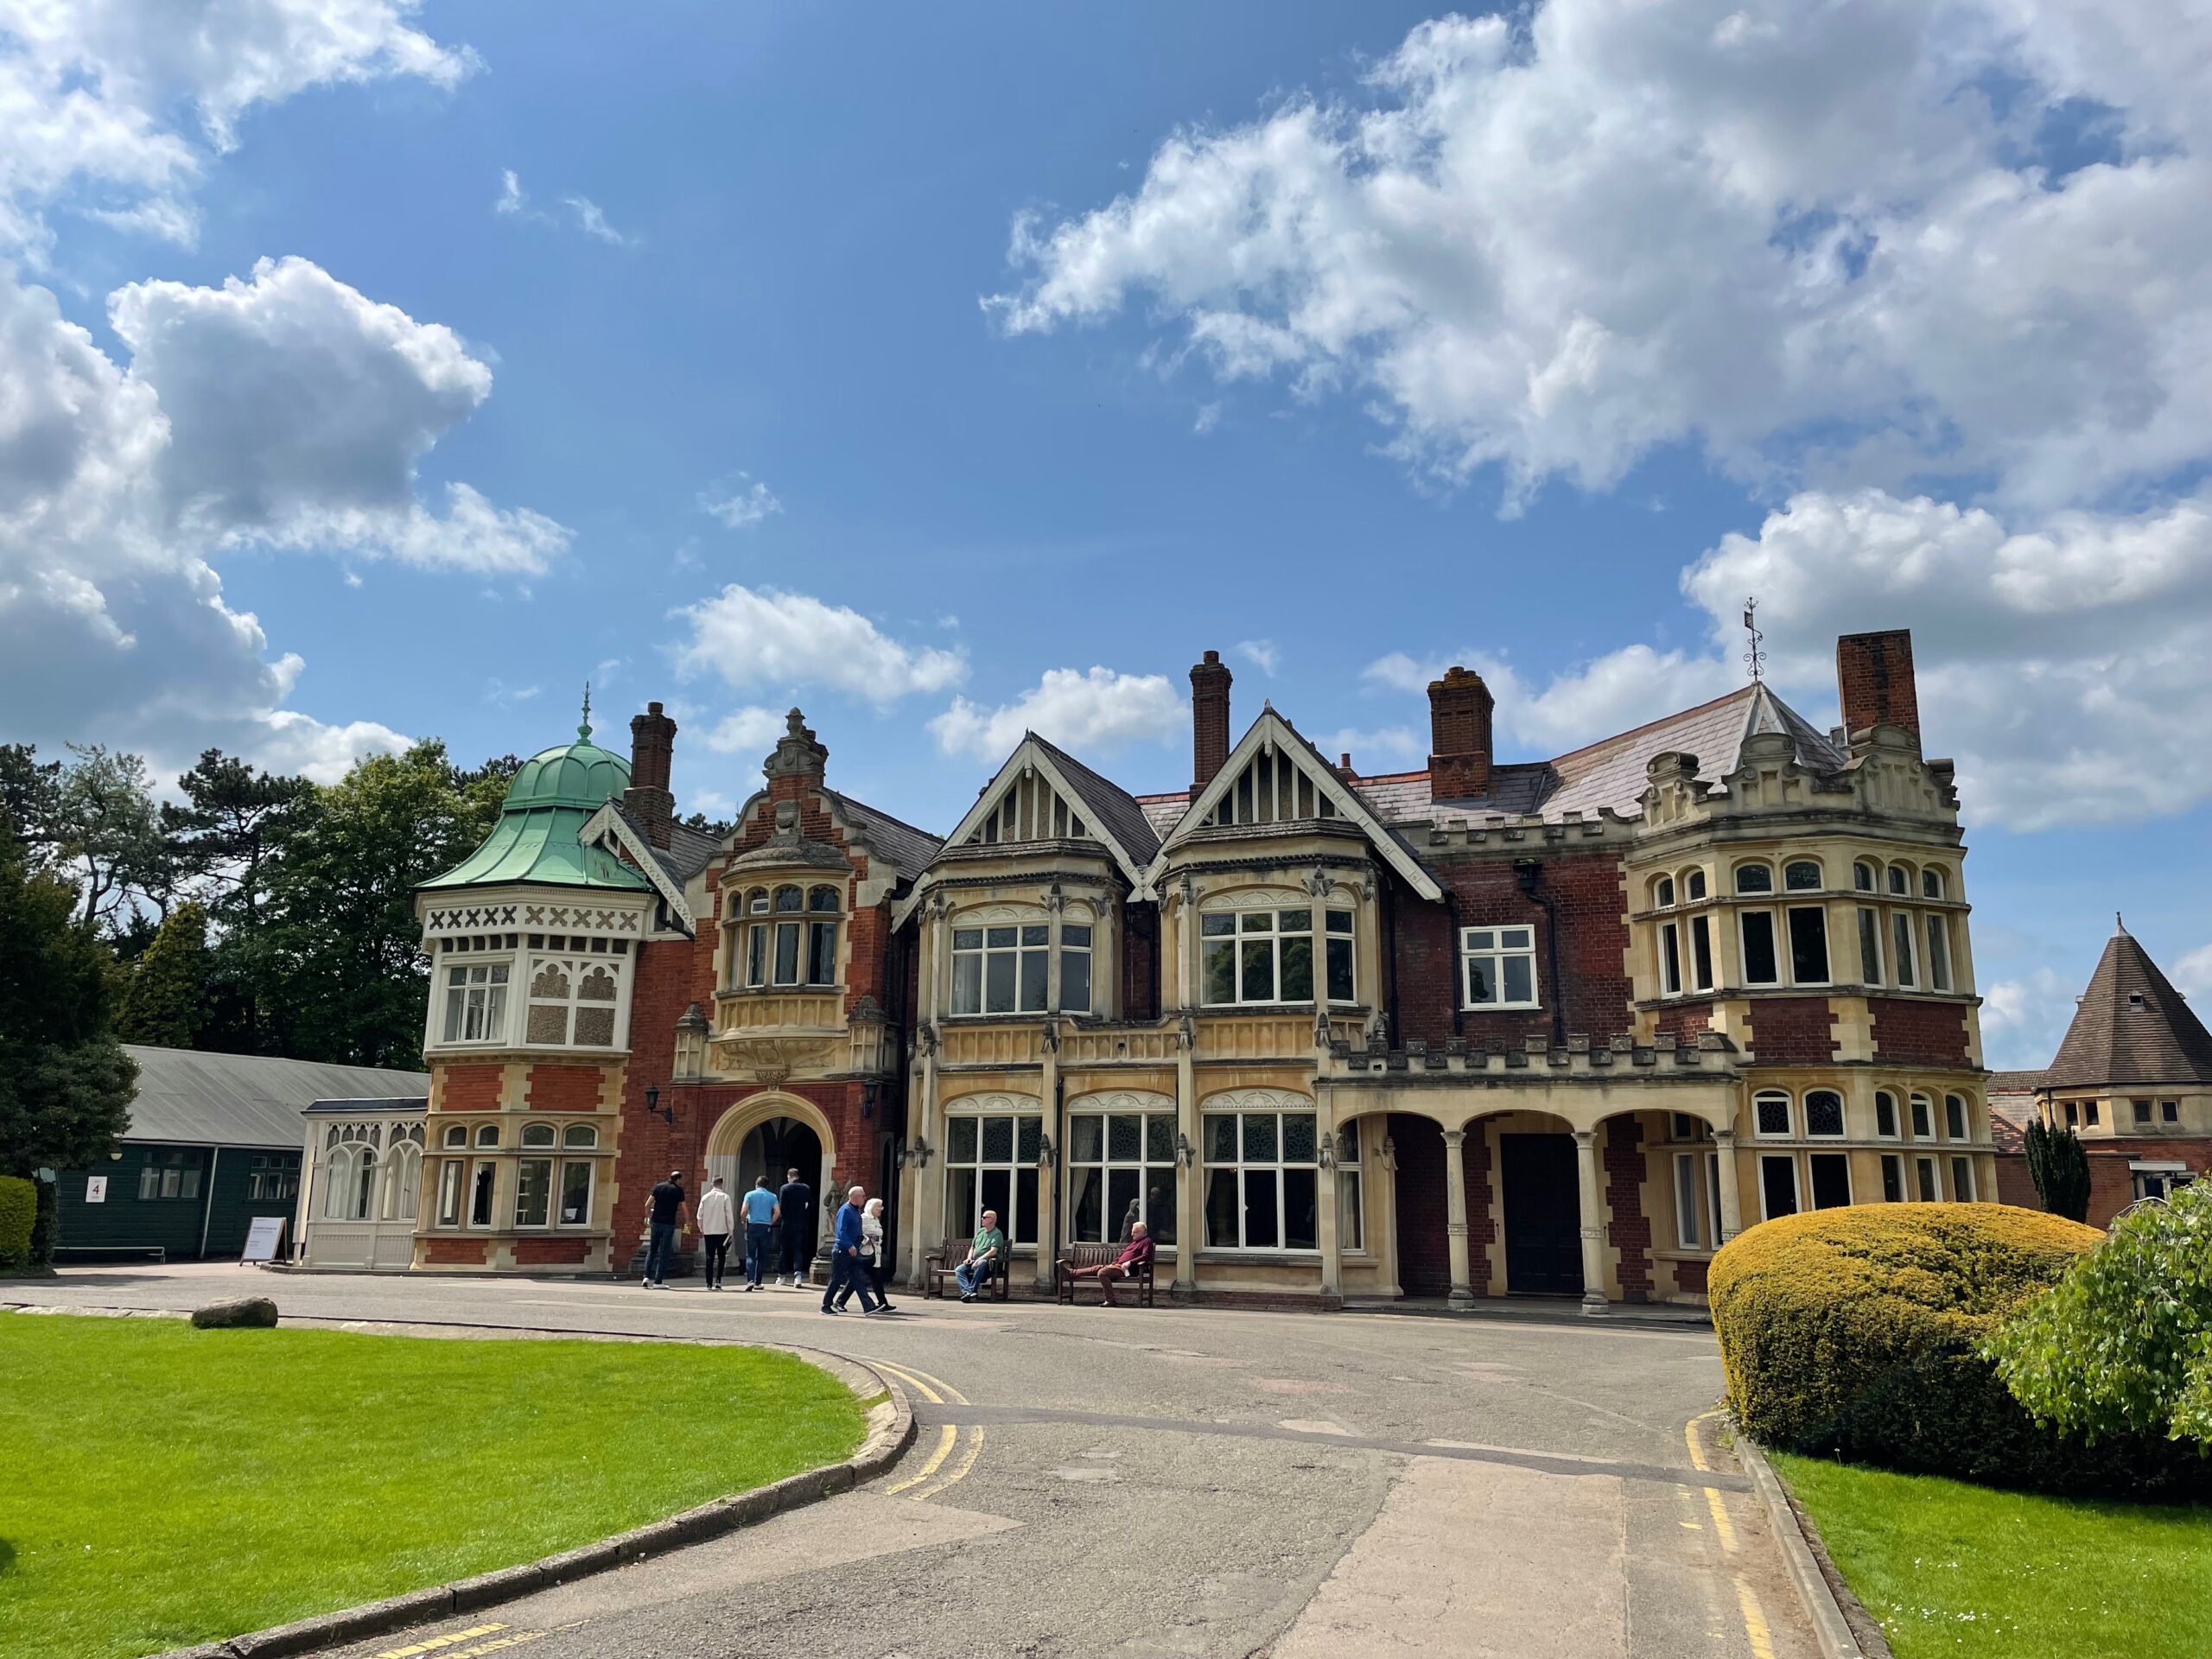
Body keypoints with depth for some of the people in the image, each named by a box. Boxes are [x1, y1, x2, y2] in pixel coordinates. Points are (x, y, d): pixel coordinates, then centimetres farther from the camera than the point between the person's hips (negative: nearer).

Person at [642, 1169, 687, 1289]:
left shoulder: (659, 1187, 9)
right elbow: (684, 1209, 2)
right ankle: (658, 1281, -1)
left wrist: (649, 1218, 19)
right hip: (669, 1224, -3)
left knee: (652, 1250, 14)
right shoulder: (678, 1190, 1)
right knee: (664, 1252, 1)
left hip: (656, 1222, 3)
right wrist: (687, 1222, 18)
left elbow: (647, 1205, 4)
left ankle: (647, 1276, 1)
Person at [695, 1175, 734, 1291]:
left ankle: (709, 1283, 3)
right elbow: (729, 1215, -7)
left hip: (708, 1232, 2)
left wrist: (701, 1229, 17)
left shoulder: (705, 1197, 2)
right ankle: (718, 1281, -3)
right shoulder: (725, 1197, -6)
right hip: (722, 1231, -2)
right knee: (721, 1257, 9)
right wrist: (730, 1231, 0)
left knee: (709, 1258, 6)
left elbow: (700, 1215, 5)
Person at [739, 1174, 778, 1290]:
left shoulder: (750, 1194, 2)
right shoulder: (772, 1196, 6)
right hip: (766, 1227, 1)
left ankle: (750, 1280, -17)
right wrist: (771, 1224, 9)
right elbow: (777, 1212, -4)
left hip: (752, 1226, -1)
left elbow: (744, 1211, -7)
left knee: (750, 1255, 0)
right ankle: (757, 1283, 13)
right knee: (762, 1256, 9)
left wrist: (744, 1222, 9)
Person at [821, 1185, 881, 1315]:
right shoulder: (845, 1211, -14)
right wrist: (849, 1246, -30)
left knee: (859, 1279, 3)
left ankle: (869, 1306, -2)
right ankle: (826, 1306, 13)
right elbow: (841, 1231, -24)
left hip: (853, 1251, 9)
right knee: (836, 1280, 1)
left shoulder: (856, 1211, 14)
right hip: (842, 1251, -9)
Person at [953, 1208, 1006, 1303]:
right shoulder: (980, 1231, 20)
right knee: (959, 1270, -16)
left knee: (981, 1263, -40)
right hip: (975, 1262, 7)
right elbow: (972, 1248, 25)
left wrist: (979, 1259, -23)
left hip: (991, 1263, -7)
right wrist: (969, 1258, 5)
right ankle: (967, 1291, -36)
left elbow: (993, 1251, -17)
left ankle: (972, 1290, -37)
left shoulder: (997, 1234, -5)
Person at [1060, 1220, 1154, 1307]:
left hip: (1126, 1269, -9)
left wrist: (1129, 1262, -22)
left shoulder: (1147, 1241, 0)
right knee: (1096, 1268, 9)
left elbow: (1145, 1256, -15)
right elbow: (1120, 1256, 32)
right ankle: (1071, 1272, 15)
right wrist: (1112, 1264, 13)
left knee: (1102, 1272, -26)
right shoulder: (1132, 1243, 28)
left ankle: (1111, 1301, -29)